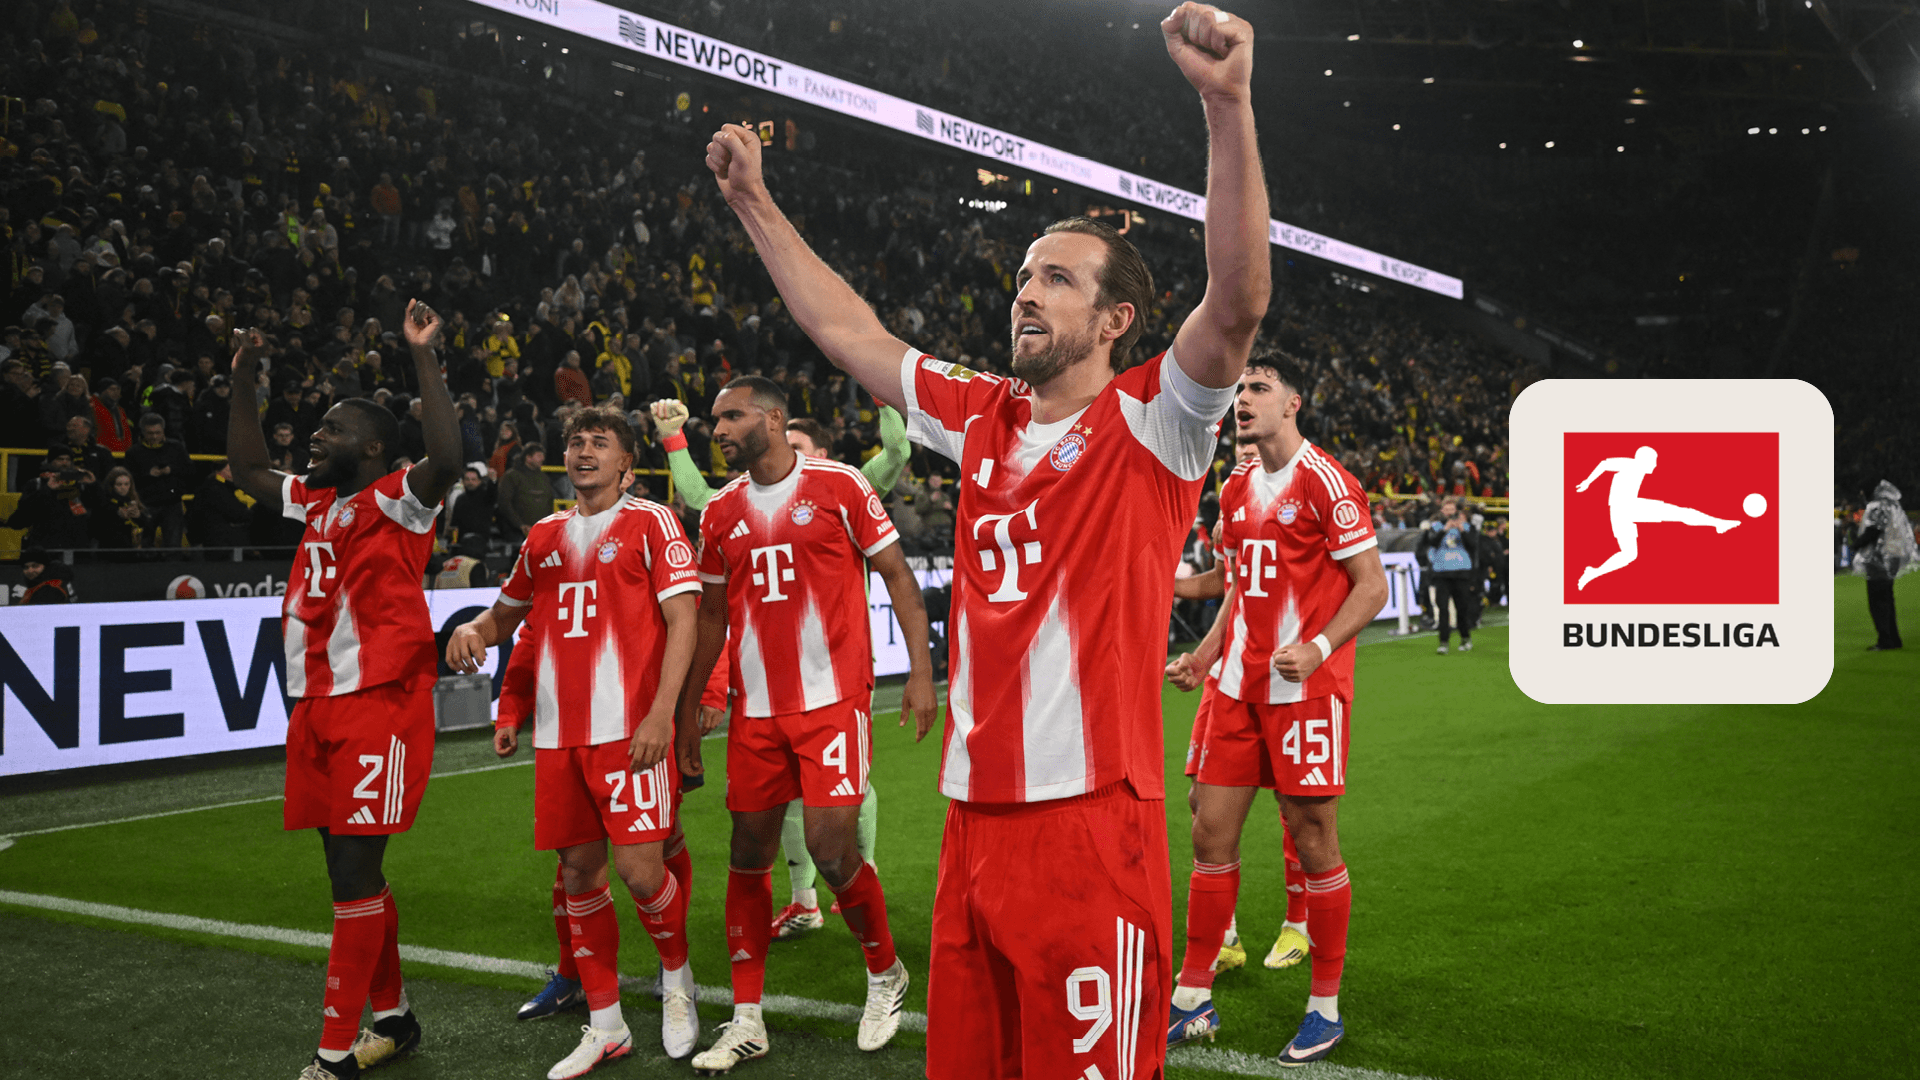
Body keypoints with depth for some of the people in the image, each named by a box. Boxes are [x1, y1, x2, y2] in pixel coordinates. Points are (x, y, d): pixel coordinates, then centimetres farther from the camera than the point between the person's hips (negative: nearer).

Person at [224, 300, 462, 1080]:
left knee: (354, 873, -7)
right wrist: (243, 383, 26)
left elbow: (446, 460, -28)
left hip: (378, 707, -9)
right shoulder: (318, 501, 17)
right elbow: (249, 471, 32)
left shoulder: (396, 499, -7)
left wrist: (423, 357, -26)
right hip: (318, 706, 9)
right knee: (351, 868, 14)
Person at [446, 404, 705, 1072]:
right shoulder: (545, 536, 16)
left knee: (640, 871, -10)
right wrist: (473, 631, 6)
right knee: (578, 873, 7)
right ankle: (606, 1028, 20)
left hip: (630, 728, -5)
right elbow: (508, 612, 30)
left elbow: (683, 619, -7)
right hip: (559, 734, 6)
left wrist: (660, 713, -17)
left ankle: (678, 978, 20)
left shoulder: (652, 523, 0)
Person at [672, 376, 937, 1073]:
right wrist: (688, 710, 16)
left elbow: (898, 576, -1)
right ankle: (746, 1021, 17)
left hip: (833, 698, -5)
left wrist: (920, 670, -9)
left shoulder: (839, 486, -3)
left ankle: (886, 974, 17)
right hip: (755, 709, 5)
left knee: (831, 846, -11)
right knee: (748, 855, 6)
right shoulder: (721, 512, 11)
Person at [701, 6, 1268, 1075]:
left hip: (1092, 819, -6)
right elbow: (847, 330, 23)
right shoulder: (984, 417, 14)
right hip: (974, 818, 6)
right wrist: (756, 202, 25)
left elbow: (1240, 300, -21)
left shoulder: (1150, 421, -4)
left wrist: (1228, 103, -32)